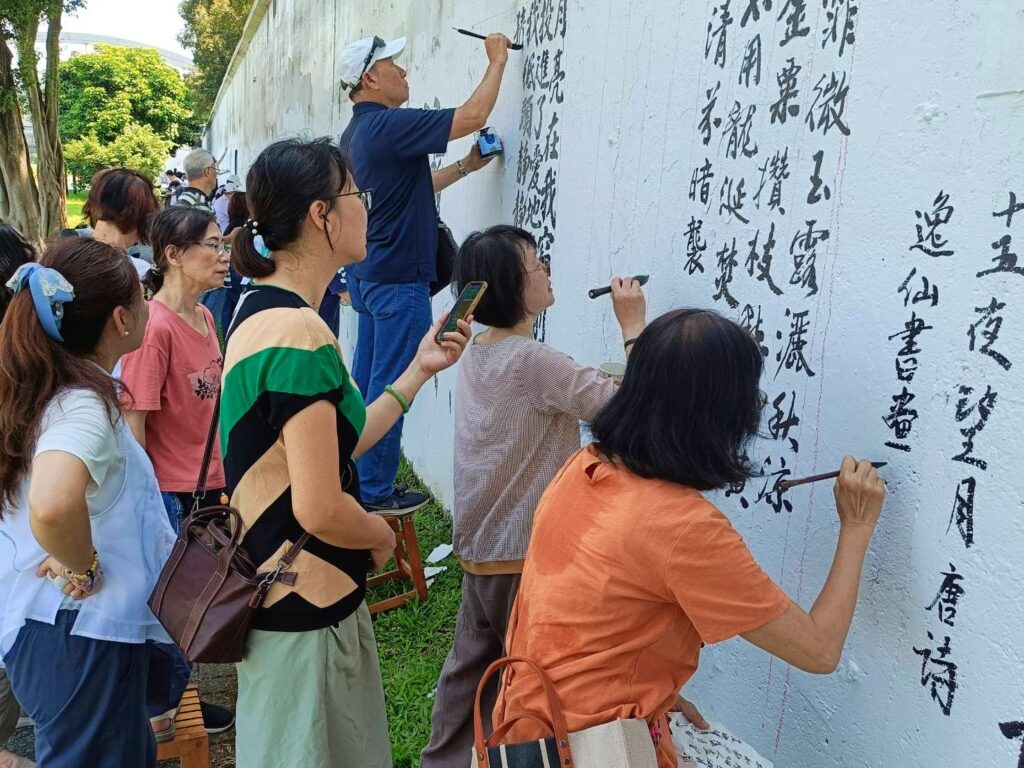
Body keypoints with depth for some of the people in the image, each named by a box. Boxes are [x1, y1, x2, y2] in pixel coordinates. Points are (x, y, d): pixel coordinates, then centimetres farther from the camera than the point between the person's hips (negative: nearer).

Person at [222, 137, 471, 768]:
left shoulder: (265, 311, 7)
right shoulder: (299, 334, -25)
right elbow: (321, 508, -27)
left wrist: (421, 368, 10)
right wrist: (383, 537, -6)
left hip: (278, 590, 10)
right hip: (306, 606, -9)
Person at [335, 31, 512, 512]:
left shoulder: (355, 133, 14)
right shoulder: (389, 126, -17)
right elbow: (473, 115, -16)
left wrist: (465, 167, 17)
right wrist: (497, 60, -2)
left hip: (366, 275, 10)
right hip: (399, 280, -10)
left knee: (366, 382, 15)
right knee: (389, 388, -2)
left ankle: (354, 480, 25)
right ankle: (374, 491, 8)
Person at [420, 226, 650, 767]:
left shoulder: (477, 352, 4)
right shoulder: (532, 360, -23)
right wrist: (633, 326, -15)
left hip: (479, 543, 8)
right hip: (523, 551, -8)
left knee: (472, 661, 20)